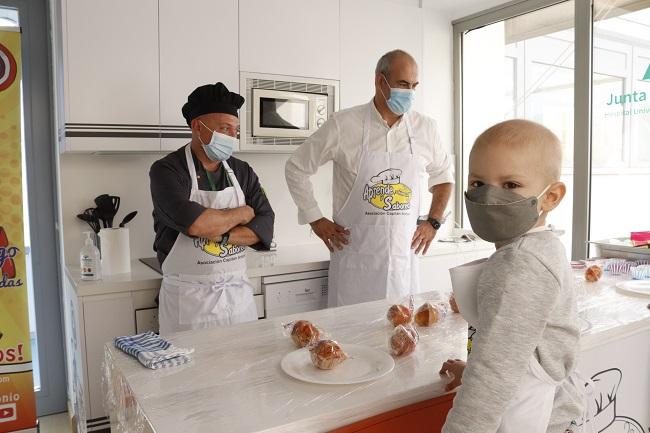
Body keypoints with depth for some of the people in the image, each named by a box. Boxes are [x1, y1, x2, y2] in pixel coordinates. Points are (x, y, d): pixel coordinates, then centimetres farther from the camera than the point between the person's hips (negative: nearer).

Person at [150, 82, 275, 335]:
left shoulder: (243, 172, 6)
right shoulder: (166, 171, -9)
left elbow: (265, 227, -2)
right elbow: (194, 223, -25)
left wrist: (223, 236, -19)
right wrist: (242, 213, -9)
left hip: (239, 293, 5)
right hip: (189, 297, -4)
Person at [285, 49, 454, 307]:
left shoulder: (425, 129, 3)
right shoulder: (343, 125, -6)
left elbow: (443, 175, 20)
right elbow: (296, 168, 2)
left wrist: (433, 222, 10)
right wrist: (315, 220, -1)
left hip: (403, 256, 3)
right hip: (355, 255, -3)